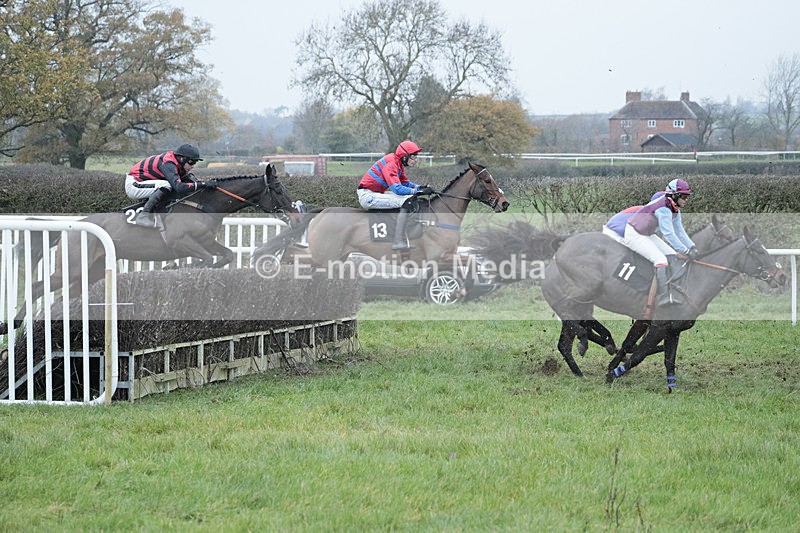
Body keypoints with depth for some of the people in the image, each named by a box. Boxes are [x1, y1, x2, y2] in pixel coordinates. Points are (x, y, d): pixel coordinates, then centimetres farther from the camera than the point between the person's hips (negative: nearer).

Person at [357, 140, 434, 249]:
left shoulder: (398, 163, 11)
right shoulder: (391, 163, -20)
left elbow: (405, 182, 18)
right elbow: (397, 188, -29)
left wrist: (419, 187, -1)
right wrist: (418, 191, -26)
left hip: (376, 193, 11)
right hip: (367, 196, -11)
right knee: (406, 201, -23)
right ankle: (398, 242, -29)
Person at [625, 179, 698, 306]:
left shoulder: (675, 210, 4)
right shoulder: (663, 209, -28)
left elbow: (680, 231, 11)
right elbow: (668, 234, -29)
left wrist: (691, 247, -1)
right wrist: (686, 251, -24)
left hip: (648, 235, 11)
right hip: (634, 235, -11)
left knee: (673, 255, 7)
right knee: (660, 259, -25)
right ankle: (664, 296, -28)